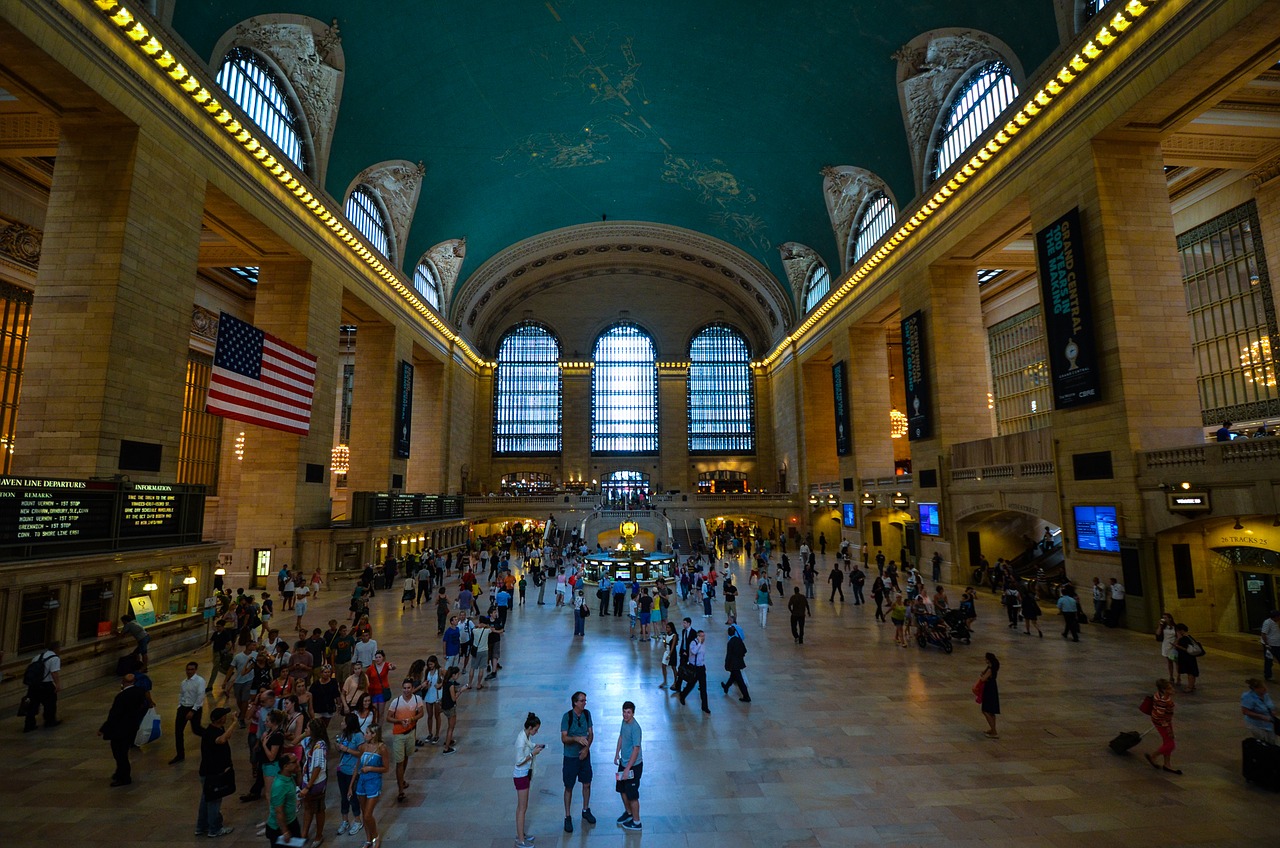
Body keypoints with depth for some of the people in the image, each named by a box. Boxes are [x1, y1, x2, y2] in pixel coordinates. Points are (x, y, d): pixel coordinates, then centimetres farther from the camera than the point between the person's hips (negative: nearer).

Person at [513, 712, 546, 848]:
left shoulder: (526, 735, -1)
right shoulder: (521, 740, -28)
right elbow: (519, 761, -26)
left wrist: (535, 745, 1)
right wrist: (533, 753, -22)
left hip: (525, 774, 9)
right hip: (521, 775, -9)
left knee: (521, 806, 20)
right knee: (522, 808, 3)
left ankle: (520, 834, 33)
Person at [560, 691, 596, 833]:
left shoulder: (587, 714, -5)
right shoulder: (567, 717, -19)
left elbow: (591, 734, 1)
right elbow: (564, 738, -20)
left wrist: (586, 748, -13)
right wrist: (576, 738, -37)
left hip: (584, 755, 4)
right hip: (570, 757, -4)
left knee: (587, 784, 16)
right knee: (569, 788, 7)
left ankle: (586, 810, 37)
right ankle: (567, 817, 23)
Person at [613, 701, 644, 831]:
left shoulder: (635, 728, -29)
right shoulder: (624, 721, -3)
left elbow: (636, 750, -28)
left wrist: (628, 769, -26)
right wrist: (617, 754, 16)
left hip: (633, 765, -8)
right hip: (623, 762, 8)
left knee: (632, 794, 6)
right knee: (622, 789, 22)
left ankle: (636, 822, 24)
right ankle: (628, 812, 45)